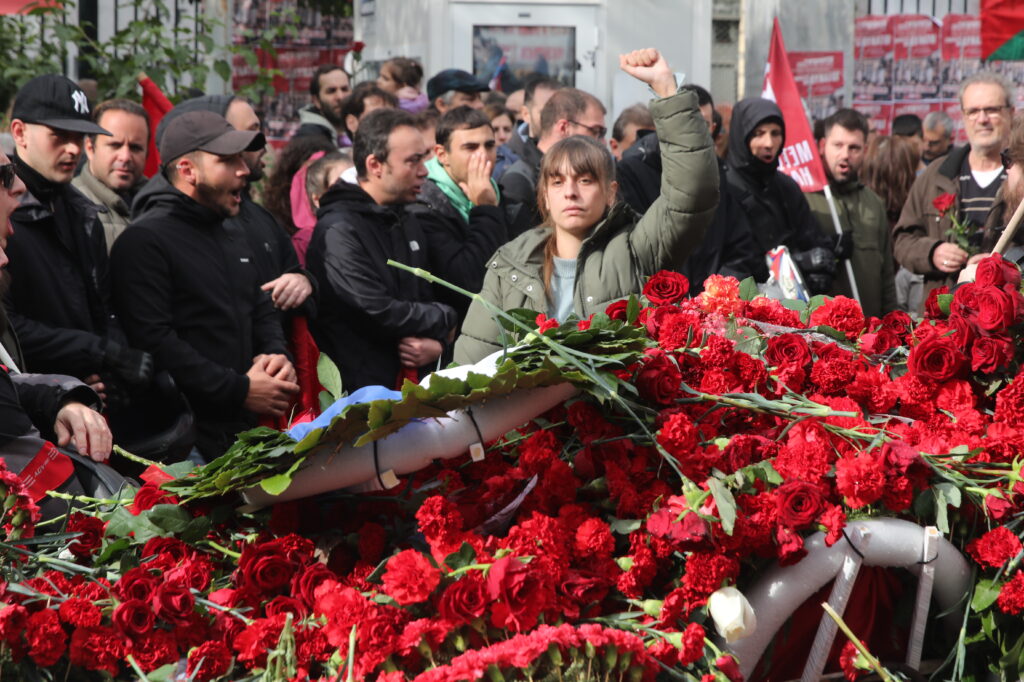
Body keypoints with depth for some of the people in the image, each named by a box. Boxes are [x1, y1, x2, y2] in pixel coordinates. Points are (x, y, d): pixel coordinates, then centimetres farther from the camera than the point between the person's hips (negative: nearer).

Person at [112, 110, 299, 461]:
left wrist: (276, 354, 4)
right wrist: (240, 390, -18)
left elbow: (263, 314, 29)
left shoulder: (233, 242, 21)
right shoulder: (145, 241, -9)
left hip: (246, 432, 8)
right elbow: (154, 341, -19)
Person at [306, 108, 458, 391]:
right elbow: (377, 313, -18)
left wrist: (436, 343, -1)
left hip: (415, 386, 7)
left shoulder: (408, 224, 18)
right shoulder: (338, 230, -12)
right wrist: (445, 319, -2)